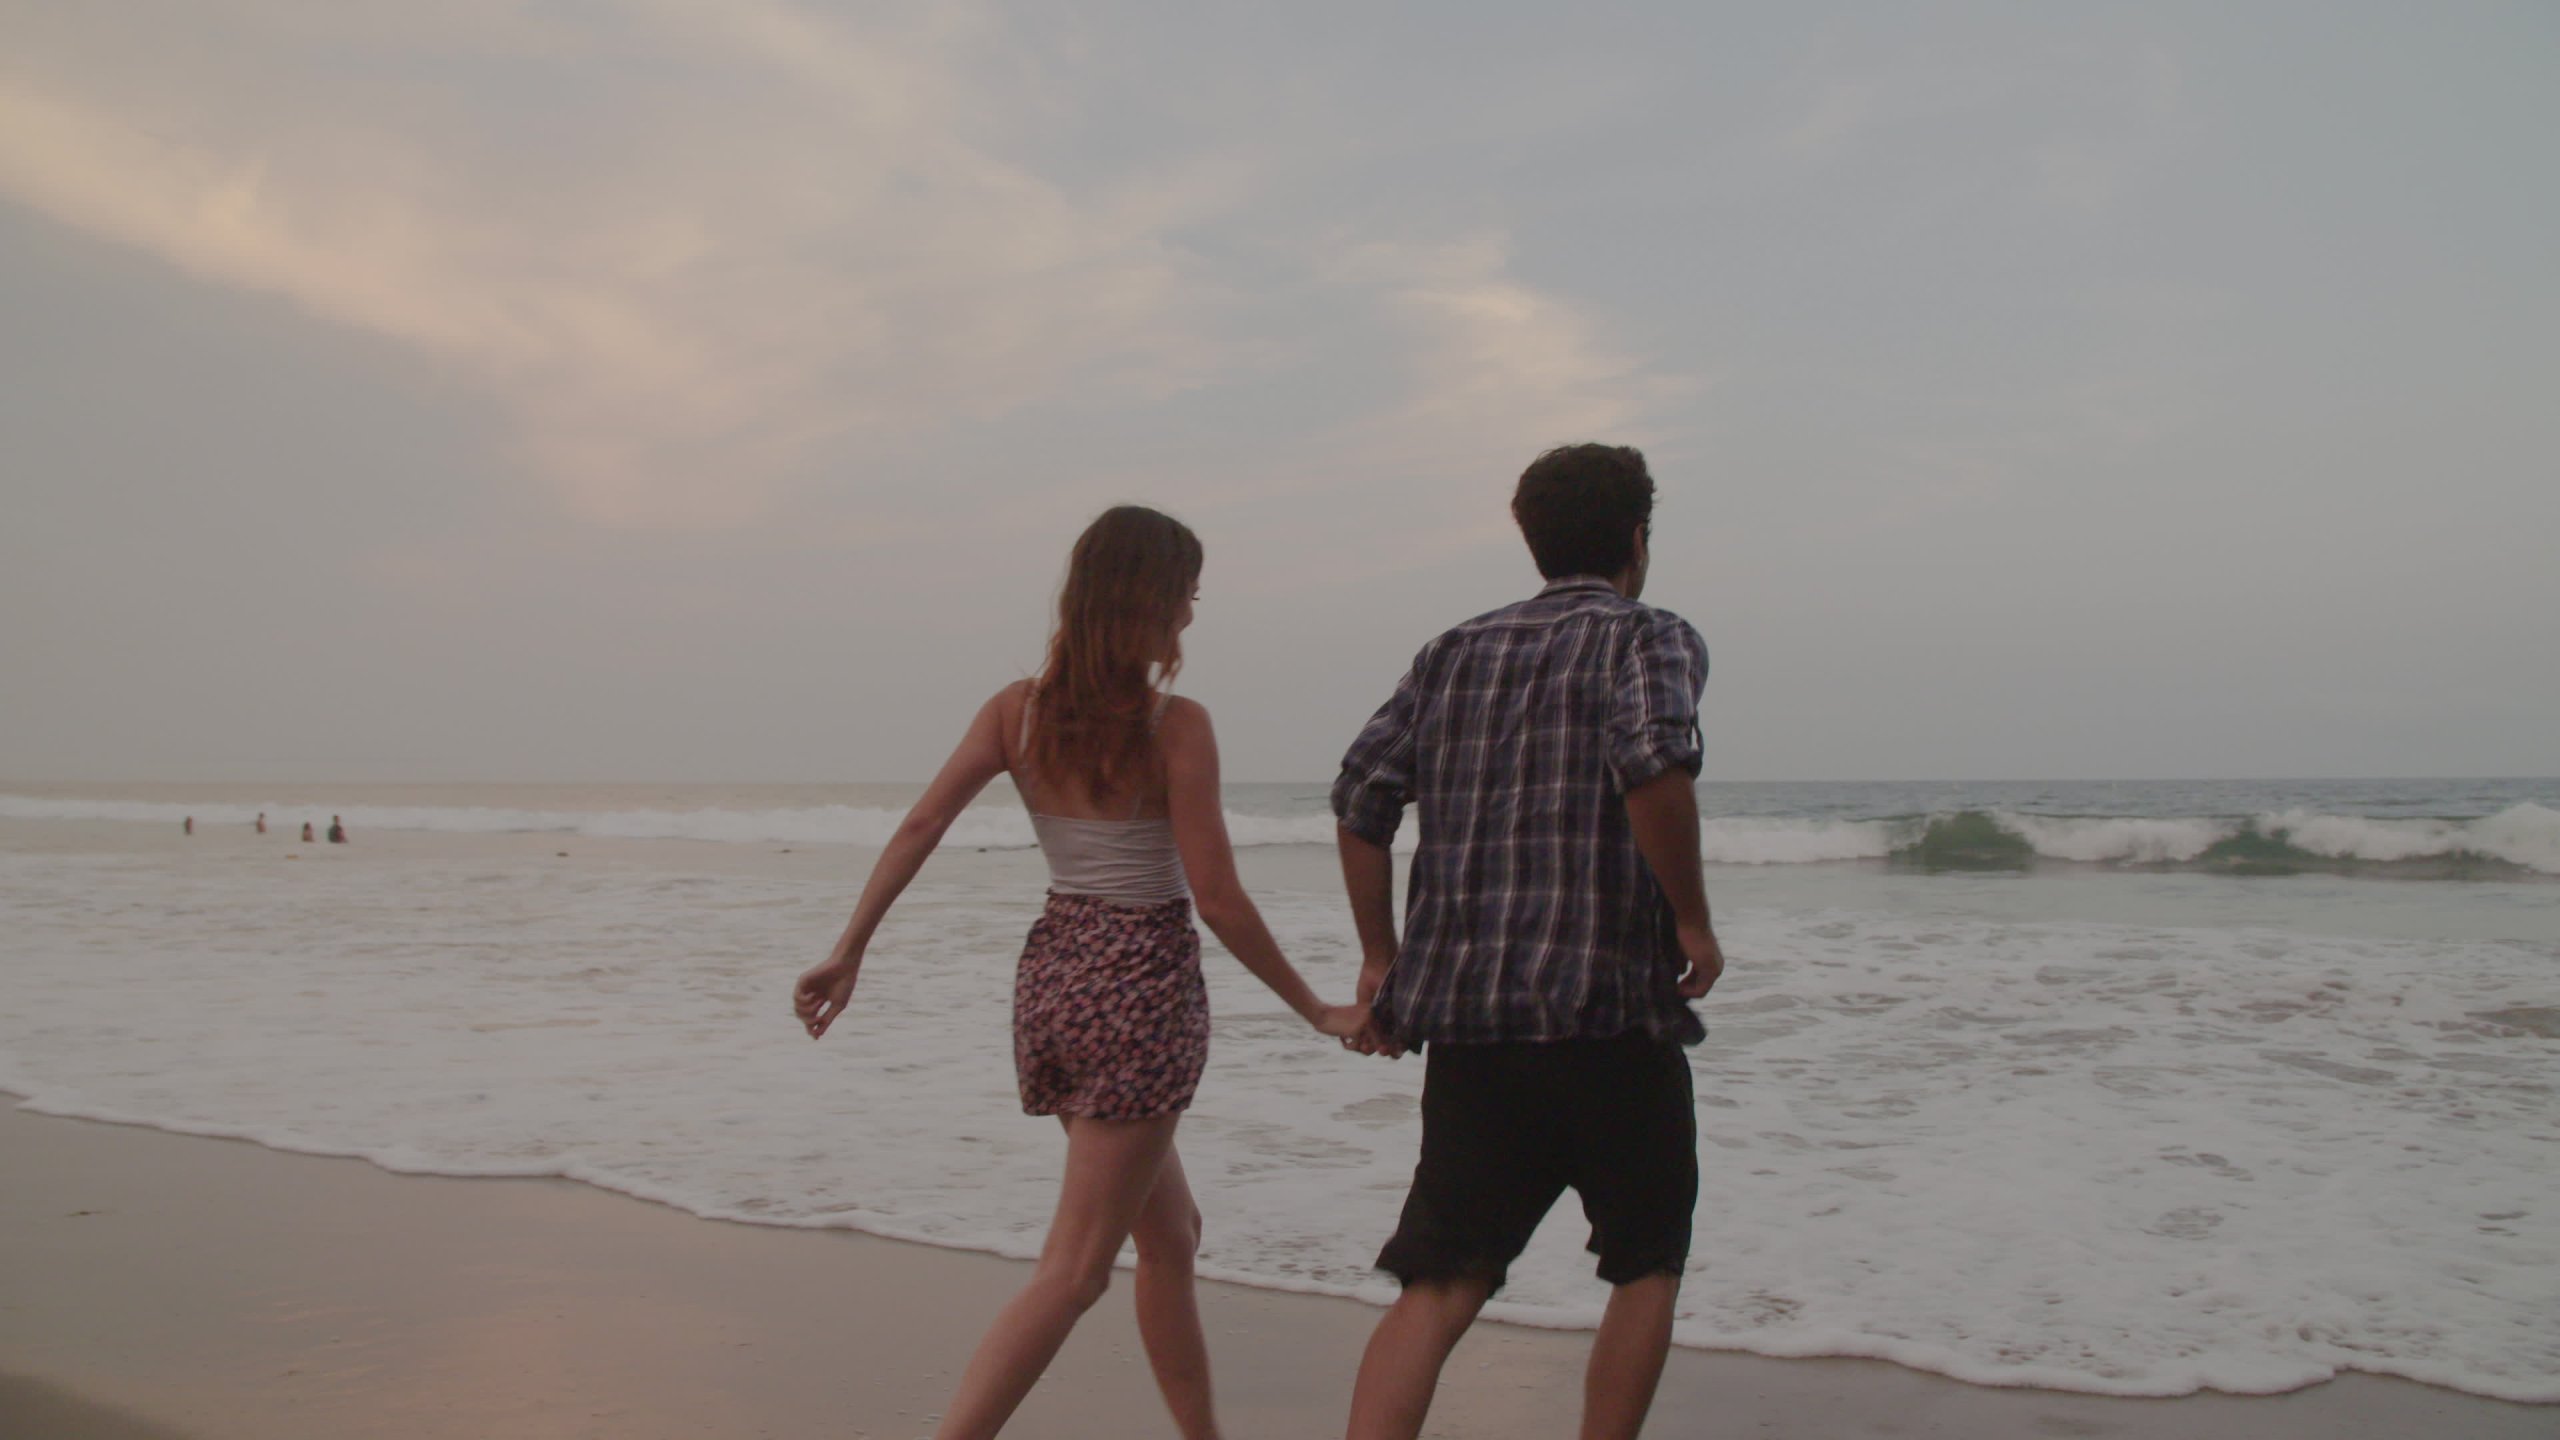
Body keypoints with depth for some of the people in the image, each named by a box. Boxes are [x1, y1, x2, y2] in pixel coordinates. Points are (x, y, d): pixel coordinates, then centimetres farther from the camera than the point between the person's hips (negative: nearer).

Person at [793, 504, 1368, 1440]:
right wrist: (1316, 1010, -3)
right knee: (1072, 1271, -1)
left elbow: (921, 825, -6)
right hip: (1143, 988, -7)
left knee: (1172, 1233, 23)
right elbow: (1217, 900, -13)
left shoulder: (1016, 711, 1)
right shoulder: (1176, 727, -14)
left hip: (1050, 975, 7)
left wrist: (848, 953, -3)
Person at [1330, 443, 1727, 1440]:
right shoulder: (1652, 638, -1)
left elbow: (1361, 796, 9)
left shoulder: (1456, 652, 15)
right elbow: (1654, 763, -22)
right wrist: (1693, 920, -10)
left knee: (1439, 1288, 4)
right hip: (1612, 1012, -4)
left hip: (1465, 1018, 4)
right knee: (1647, 1267, 18)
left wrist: (1381, 956, 15)